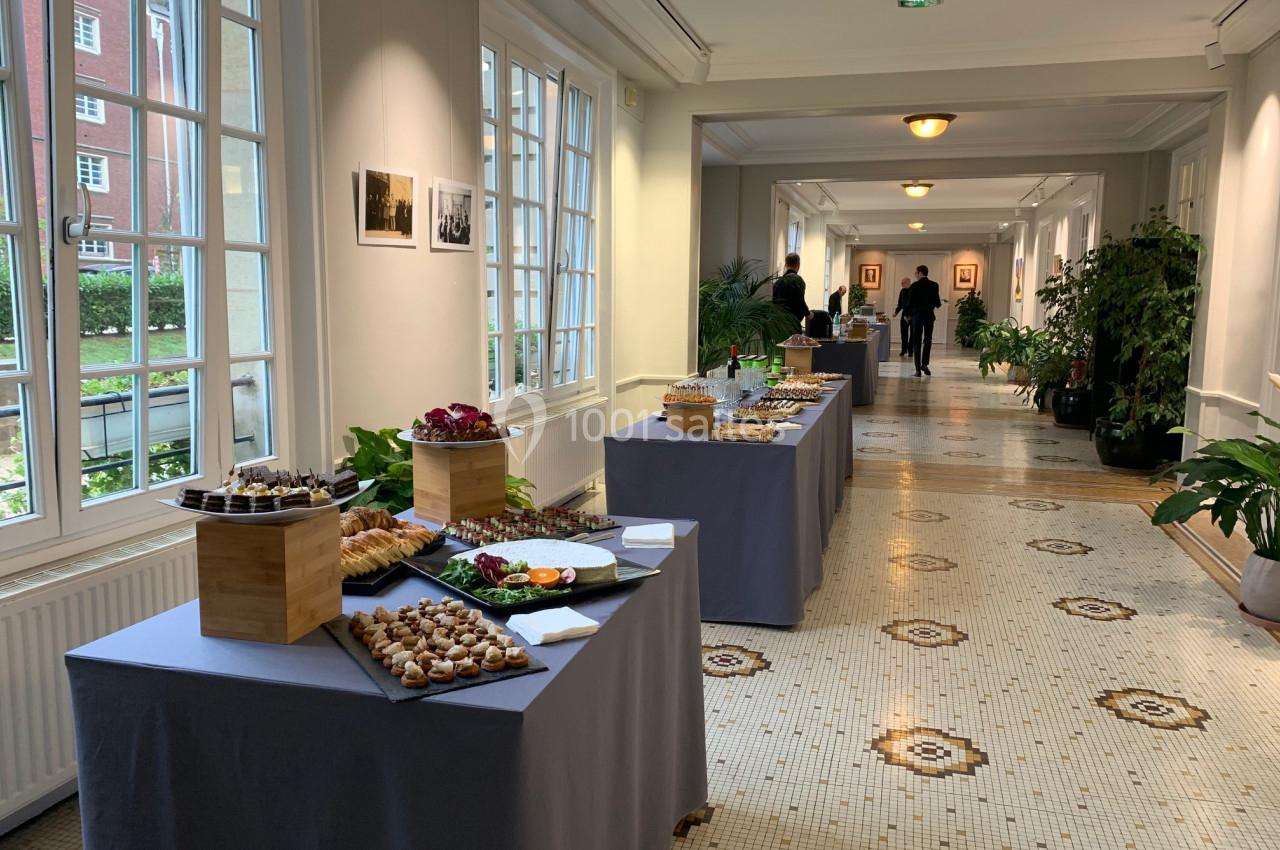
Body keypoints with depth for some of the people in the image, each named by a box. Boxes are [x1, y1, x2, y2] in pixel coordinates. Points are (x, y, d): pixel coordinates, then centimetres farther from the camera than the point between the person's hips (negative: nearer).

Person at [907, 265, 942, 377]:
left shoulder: (914, 286, -8)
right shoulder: (934, 285, -3)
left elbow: (910, 302, -8)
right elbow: (937, 302, -7)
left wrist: (908, 314, 11)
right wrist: (938, 304, 16)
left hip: (917, 315, -1)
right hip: (929, 315, 1)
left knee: (917, 342, 3)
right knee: (928, 340, 17)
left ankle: (918, 369, -1)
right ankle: (924, 364, 5)